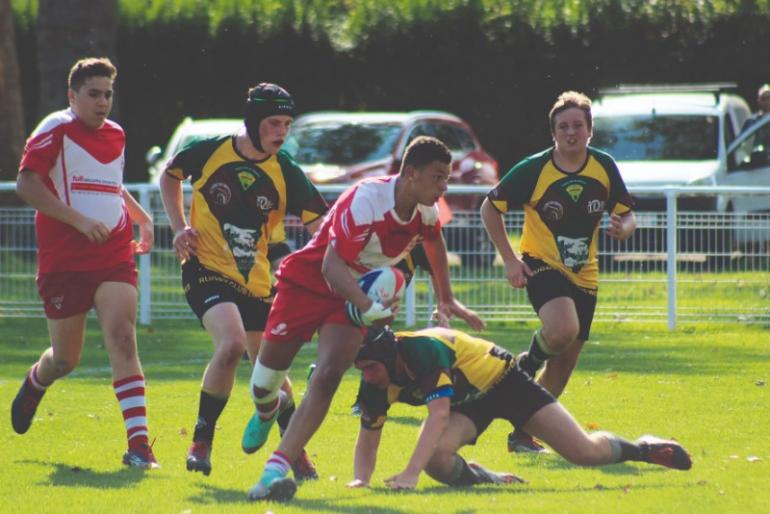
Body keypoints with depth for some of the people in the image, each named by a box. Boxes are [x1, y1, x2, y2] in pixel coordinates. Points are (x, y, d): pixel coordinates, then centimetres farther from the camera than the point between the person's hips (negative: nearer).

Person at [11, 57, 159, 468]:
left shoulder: (115, 135, 15)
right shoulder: (56, 130, -6)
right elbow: (26, 184, -16)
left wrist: (143, 218, 18)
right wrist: (79, 220, -21)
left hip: (114, 260, 4)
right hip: (64, 261, -4)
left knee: (122, 338, -15)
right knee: (65, 359, 5)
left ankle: (138, 444, -21)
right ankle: (34, 384, 44)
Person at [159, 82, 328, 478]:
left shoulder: (285, 173, -3)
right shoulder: (209, 152, -7)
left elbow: (318, 223, -8)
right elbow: (169, 176, 13)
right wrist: (180, 227, 2)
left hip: (256, 280, 4)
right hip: (207, 268, -4)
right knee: (232, 344, -28)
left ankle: (295, 452, 31)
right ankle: (202, 439, -11)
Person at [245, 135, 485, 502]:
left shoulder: (426, 211, -7)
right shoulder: (366, 201, -31)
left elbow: (434, 243, 19)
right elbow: (332, 265, -35)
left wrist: (446, 300, 25)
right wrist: (368, 308, -48)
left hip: (354, 296, 4)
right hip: (306, 280, -4)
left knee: (327, 378, -19)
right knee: (266, 374, 4)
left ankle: (276, 470, -27)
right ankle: (266, 413, 44)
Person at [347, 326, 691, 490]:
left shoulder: (424, 348, -38)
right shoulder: (377, 386, -18)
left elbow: (439, 415, -47)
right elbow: (367, 439, -7)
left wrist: (411, 474, -57)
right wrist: (361, 480, -29)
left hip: (502, 378, -5)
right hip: (468, 402, 5)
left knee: (586, 452, -6)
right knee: (435, 455, -29)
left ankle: (640, 448, 28)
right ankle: (490, 480, 3)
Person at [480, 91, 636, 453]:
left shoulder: (605, 168, -3)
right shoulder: (533, 170, -13)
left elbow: (626, 214, 8)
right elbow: (490, 208, -3)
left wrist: (623, 227, -17)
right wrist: (509, 259, -11)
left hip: (584, 275, 5)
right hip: (543, 266, -5)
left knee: (565, 362, 7)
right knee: (562, 330, -34)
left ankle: (523, 433, 23)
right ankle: (529, 364, -1)